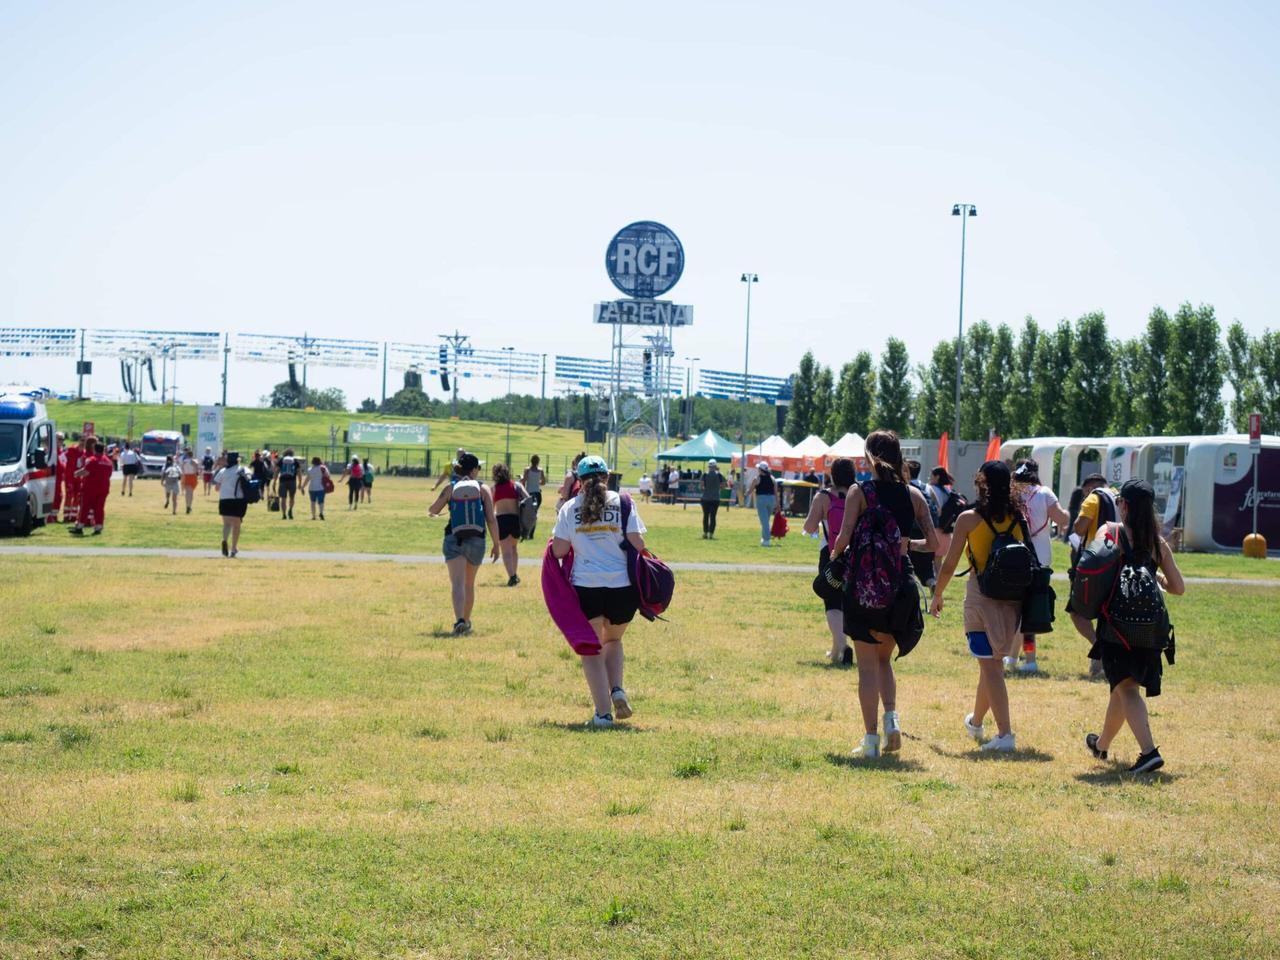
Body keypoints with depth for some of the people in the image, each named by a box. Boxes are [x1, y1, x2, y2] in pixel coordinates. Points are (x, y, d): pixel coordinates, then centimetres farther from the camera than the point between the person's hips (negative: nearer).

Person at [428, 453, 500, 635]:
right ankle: (466, 621, 34)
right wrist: (496, 545, 4)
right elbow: (491, 519, -5)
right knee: (469, 584, 20)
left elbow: (432, 510, 12)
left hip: (454, 540, -1)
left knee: (457, 583, -11)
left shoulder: (450, 488, 1)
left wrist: (433, 511, 37)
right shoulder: (483, 489, 0)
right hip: (476, 540, 1)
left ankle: (460, 620, -32)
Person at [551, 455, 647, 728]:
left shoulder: (569, 508, 4)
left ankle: (603, 712, -2)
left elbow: (559, 550, -1)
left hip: (586, 586, -1)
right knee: (613, 639, 25)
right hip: (622, 584, 1)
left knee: (592, 649, 8)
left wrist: (553, 539, 20)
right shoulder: (622, 503, 3)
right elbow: (638, 543, -4)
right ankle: (617, 690, 3)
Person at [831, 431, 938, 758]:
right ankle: (892, 718, 0)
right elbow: (934, 544, 3)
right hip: (901, 582, 3)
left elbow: (844, 538, -13)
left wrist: (835, 554, 8)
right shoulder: (913, 495, 3)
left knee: (868, 664, 5)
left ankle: (871, 739, 3)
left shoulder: (859, 492, -6)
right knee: (884, 658, 21)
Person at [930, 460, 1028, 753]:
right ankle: (976, 722, 38)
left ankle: (1004, 734, -10)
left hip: (982, 596, -5)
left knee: (991, 666, -3)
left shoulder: (969, 519, -7)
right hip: (1013, 598, 5)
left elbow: (949, 565, -3)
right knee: (992, 663, 20)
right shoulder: (1018, 518, 4)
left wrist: (937, 595, 12)